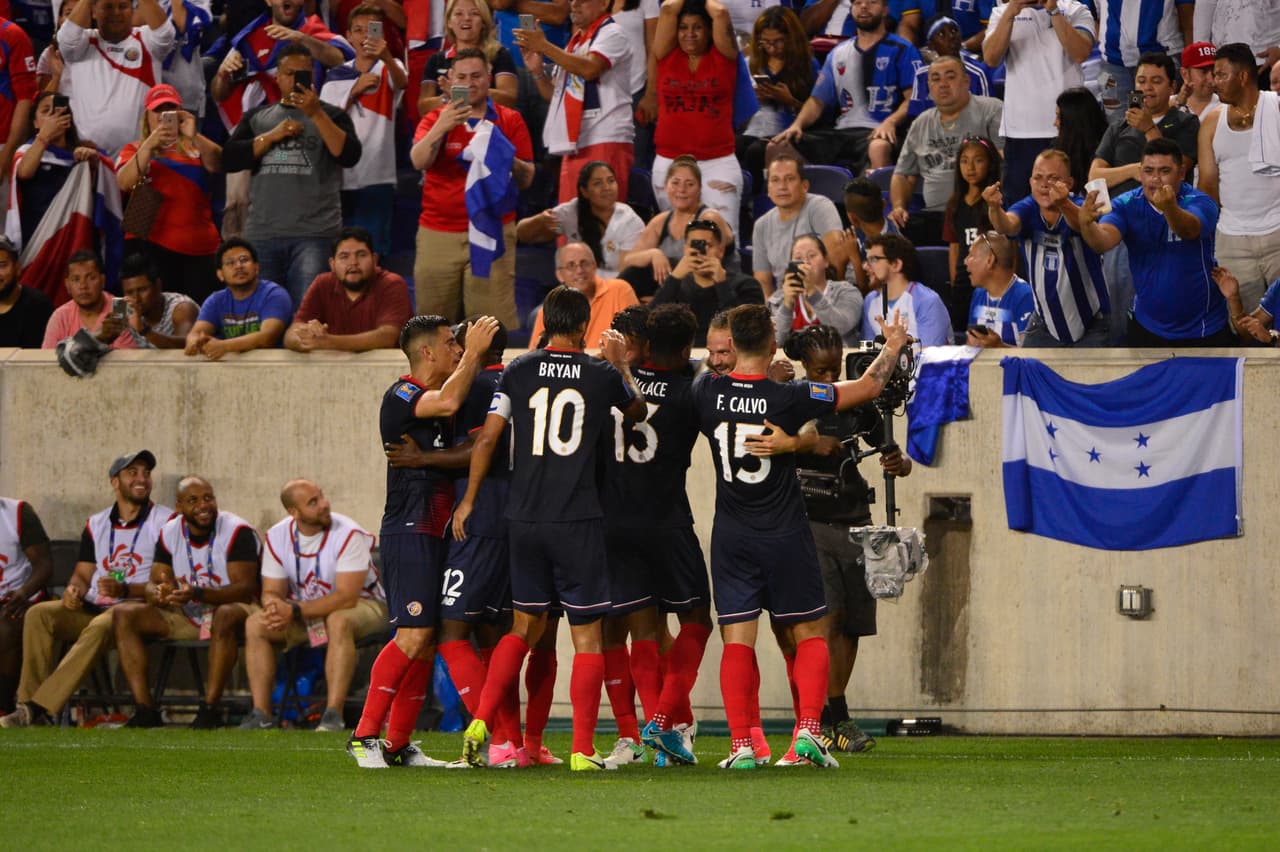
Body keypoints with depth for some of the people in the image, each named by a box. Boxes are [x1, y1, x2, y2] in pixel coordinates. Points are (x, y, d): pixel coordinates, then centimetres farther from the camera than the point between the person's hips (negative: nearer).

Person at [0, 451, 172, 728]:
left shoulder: (166, 521, 1)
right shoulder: (96, 525, 19)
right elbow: (83, 573, 19)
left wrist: (125, 590, -22)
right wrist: (74, 590, -6)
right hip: (92, 608, 6)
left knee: (100, 627, -38)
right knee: (38, 614, -21)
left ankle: (41, 708, -42)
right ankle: (29, 703, -27)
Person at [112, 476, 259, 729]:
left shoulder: (238, 531, -13)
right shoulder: (169, 533, 4)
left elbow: (245, 589, -22)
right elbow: (154, 583, 1)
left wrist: (197, 593, -37)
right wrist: (158, 594, -27)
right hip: (185, 617, 6)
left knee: (225, 616, -42)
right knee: (123, 614, -12)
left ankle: (209, 709, -37)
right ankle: (145, 710, -20)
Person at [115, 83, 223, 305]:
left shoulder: (195, 147, 16)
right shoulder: (134, 151, 13)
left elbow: (217, 165, -4)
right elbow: (124, 182, -6)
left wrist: (193, 136, -20)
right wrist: (149, 145, -18)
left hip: (199, 247, 2)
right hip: (153, 244, -2)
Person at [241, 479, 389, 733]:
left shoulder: (348, 535, -22)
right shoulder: (278, 537, -6)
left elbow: (346, 597, -28)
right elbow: (271, 592, -2)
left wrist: (294, 611, -34)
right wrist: (275, 608, -29)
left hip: (362, 603, -5)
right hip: (305, 610, 5)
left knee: (338, 621, -39)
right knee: (255, 624, -16)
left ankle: (333, 715, -41)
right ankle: (261, 713, -19)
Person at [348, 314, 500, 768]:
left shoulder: (435, 395, 18)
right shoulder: (400, 397, -10)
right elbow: (447, 403, -28)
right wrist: (474, 354, -17)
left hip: (437, 533, 9)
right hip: (409, 531, -9)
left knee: (427, 640, 6)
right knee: (414, 635, -16)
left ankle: (398, 744, 9)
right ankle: (365, 735, -13)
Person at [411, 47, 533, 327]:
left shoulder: (510, 121, 9)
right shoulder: (435, 120, 10)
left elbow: (526, 178, 6)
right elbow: (418, 161, -9)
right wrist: (441, 127, -24)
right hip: (438, 235, 1)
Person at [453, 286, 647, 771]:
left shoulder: (518, 372, 2)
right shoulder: (603, 376, 0)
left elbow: (487, 438, 1)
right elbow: (638, 411, 21)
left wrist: (468, 501, 11)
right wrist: (620, 365, 36)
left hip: (524, 519, 3)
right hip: (578, 523, -3)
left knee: (525, 626, 18)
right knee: (587, 635, 2)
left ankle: (481, 722, 6)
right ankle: (583, 750, -2)